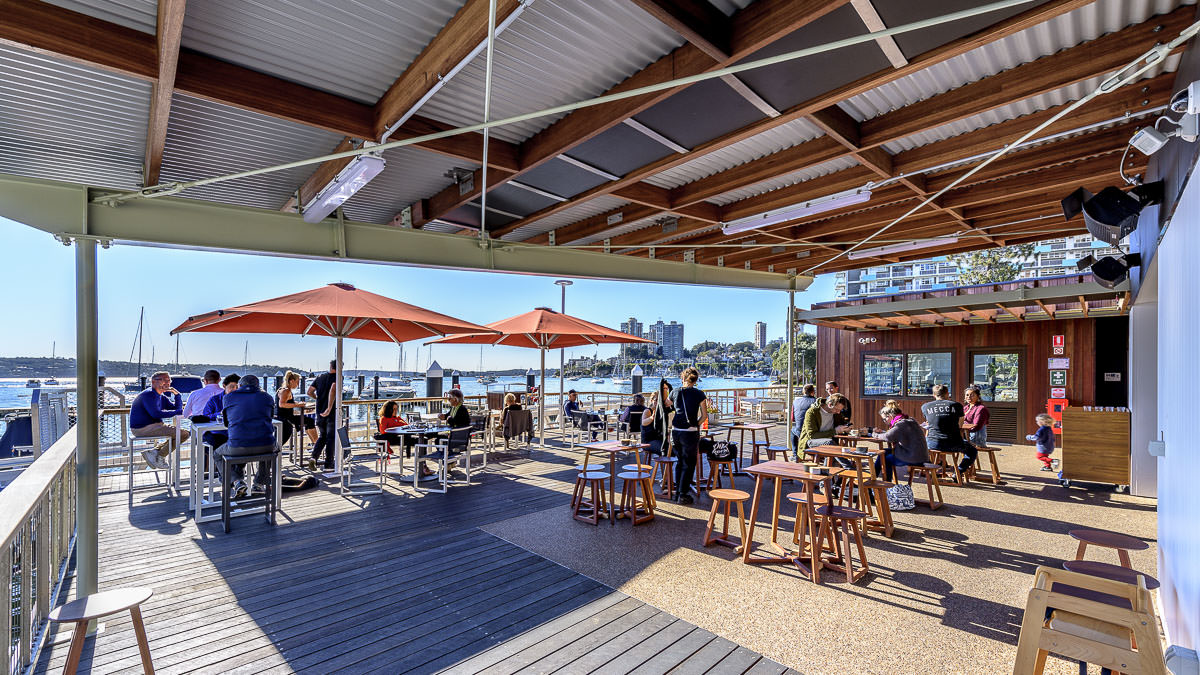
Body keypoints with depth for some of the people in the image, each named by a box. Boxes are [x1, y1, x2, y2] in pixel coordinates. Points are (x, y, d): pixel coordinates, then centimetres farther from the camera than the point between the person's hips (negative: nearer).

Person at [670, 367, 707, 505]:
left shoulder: (676, 392, 5)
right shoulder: (698, 394, -3)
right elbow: (704, 415, -1)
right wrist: (696, 425, 10)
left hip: (675, 431, 4)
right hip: (690, 433, -4)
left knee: (679, 461, 19)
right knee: (688, 464, 7)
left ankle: (677, 491, 25)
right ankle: (683, 495, 8)